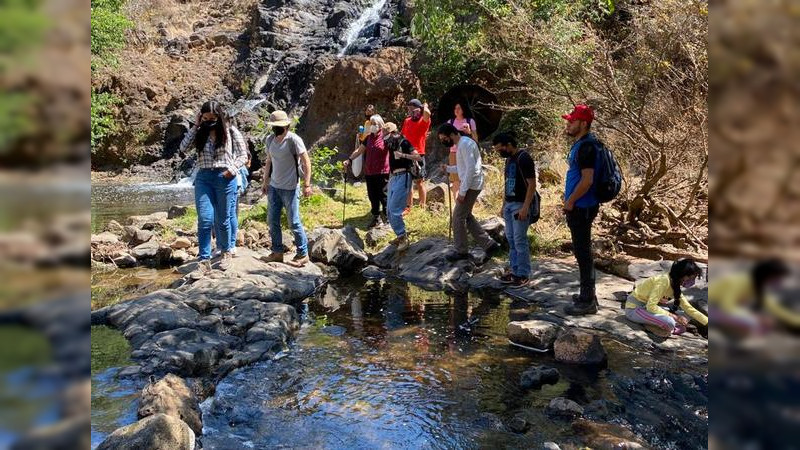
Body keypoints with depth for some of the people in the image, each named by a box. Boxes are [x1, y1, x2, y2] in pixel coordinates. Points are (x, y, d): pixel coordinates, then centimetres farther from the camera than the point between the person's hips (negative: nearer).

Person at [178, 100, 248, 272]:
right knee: (204, 219, -8)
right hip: (203, 178, 2)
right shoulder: (200, 133, 10)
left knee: (222, 219, 7)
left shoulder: (230, 131, 1)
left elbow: (243, 154, 3)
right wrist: (195, 126, -2)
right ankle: (204, 260, -4)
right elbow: (183, 148, 0)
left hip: (225, 178, -2)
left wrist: (232, 169, -13)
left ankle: (226, 252, 28)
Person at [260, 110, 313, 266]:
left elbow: (306, 162, -14)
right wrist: (265, 182, 18)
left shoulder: (293, 139, -13)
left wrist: (307, 184, -19)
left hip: (290, 188, -7)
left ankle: (303, 254, 10)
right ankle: (277, 252, 21)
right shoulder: (269, 139, 7)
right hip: (274, 187, 7)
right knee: (273, 221, 9)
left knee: (294, 222, -2)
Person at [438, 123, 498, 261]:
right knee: (466, 216, 16)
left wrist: (462, 191, -23)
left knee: (458, 217, -3)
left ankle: (461, 251, 7)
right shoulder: (462, 144, 14)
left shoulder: (465, 144, -17)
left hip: (471, 186, -10)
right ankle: (488, 244, 18)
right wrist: (448, 168, 7)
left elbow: (471, 169, -24)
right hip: (470, 185, 10)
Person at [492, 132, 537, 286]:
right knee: (511, 239, 11)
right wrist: (503, 205, 18)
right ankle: (514, 270, 20)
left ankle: (523, 274, 3)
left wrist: (525, 207, -22)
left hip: (520, 205, -9)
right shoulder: (509, 159, 13)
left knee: (520, 240, -5)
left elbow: (532, 184, -17)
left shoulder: (524, 158, -14)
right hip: (509, 204, 9)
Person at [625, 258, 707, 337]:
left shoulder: (676, 287, 4)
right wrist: (674, 316, -22)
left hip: (645, 307, 9)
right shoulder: (664, 281, -23)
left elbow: (689, 308, 9)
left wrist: (708, 322, 4)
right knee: (669, 322, -30)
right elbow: (651, 306, -27)